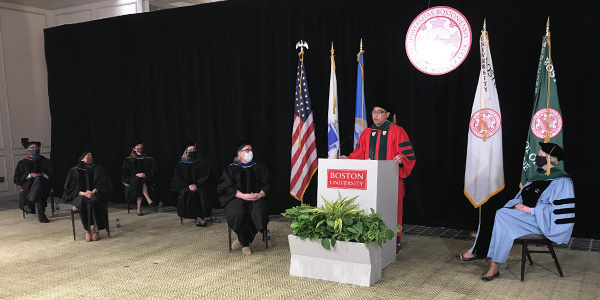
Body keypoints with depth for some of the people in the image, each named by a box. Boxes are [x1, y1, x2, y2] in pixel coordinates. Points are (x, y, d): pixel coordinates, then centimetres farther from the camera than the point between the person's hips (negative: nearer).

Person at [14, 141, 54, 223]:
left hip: (43, 185, 0)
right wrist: (30, 175, -10)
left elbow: (51, 175, 8)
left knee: (38, 179, -38)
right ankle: (40, 215, -47)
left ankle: (29, 203, -48)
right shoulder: (22, 163, 18)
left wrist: (41, 175, -12)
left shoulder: (45, 161, 20)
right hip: (28, 187, 0)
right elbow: (17, 179, 7)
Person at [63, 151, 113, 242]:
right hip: (80, 195, 0)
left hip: (95, 194, 0)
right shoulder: (75, 171, 13)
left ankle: (95, 230, -31)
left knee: (95, 201, -36)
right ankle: (87, 230, -29)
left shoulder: (98, 169, 15)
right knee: (83, 201, -36)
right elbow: (70, 186, 3)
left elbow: (103, 183, 3)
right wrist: (83, 193, -15)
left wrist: (93, 191, -16)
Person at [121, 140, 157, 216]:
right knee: (138, 180, -35)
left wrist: (145, 175, -14)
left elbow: (153, 172, 7)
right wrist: (136, 174, -15)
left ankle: (139, 209, -39)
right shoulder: (129, 160, 10)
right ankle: (148, 199, -47)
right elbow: (125, 172, 1)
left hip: (145, 179, 1)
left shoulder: (148, 159, 13)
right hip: (132, 179, -1)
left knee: (140, 181, -34)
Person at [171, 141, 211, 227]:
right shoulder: (180, 165, 13)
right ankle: (198, 217, -34)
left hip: (198, 186, 0)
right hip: (185, 187, 0)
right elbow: (177, 179, 4)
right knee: (187, 193, -34)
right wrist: (188, 186, -13)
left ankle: (197, 218, -34)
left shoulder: (202, 162, 14)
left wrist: (196, 185, -13)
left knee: (200, 193, -34)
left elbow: (205, 176, 4)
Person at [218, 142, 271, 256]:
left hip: (256, 198, 2)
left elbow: (267, 185, 12)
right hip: (237, 198, -1)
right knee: (237, 214, -35)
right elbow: (226, 187, 1)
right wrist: (242, 195, -15)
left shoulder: (259, 168, 20)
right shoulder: (231, 169, 13)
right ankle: (245, 244, -14)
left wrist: (260, 194, -11)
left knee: (258, 213, -32)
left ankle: (242, 241, -11)